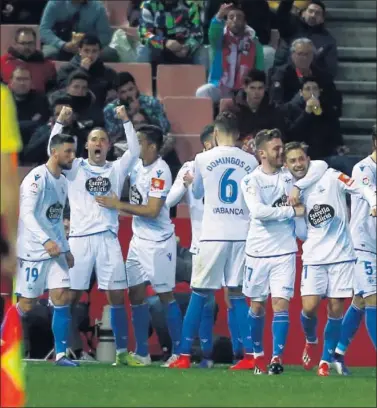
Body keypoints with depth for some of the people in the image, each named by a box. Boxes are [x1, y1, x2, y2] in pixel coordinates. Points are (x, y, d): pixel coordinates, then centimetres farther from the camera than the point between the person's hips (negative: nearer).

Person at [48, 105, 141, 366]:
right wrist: (60, 122, -13)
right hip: (80, 237, -1)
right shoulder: (75, 168, 8)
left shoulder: (116, 169, 12)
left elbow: (134, 151, 0)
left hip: (108, 238, 1)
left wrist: (125, 120, -5)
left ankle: (122, 352, 4)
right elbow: (54, 150, -4)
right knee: (70, 295, -2)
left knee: (117, 296, 0)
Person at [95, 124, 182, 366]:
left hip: (159, 242, -8)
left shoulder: (160, 171, -18)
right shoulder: (137, 166, 6)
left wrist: (118, 205, -17)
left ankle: (179, 352, 6)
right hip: (139, 240, 8)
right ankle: (142, 353, 14)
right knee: (136, 294, 7)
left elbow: (152, 211, -22)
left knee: (166, 296, -1)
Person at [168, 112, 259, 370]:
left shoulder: (203, 159, -1)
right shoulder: (250, 161, 2)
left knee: (199, 295, 6)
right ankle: (250, 355, -1)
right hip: (242, 235, 2)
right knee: (238, 295, 8)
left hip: (213, 235, -2)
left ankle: (184, 355, 5)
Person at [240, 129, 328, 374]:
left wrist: (298, 187, -17)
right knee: (257, 306, 9)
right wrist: (293, 211, -19)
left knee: (281, 304, -9)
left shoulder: (289, 174, 3)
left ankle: (277, 358, -11)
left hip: (285, 252, 1)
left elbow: (321, 166, -6)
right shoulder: (251, 181, -7)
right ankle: (258, 354, 25)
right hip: (258, 252, -1)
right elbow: (258, 211, -22)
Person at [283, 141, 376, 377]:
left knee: (336, 308, -1)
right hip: (314, 257, 2)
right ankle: (311, 342, 22)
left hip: (341, 253, -2)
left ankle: (326, 360, 12)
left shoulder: (330, 178, -2)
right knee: (309, 306, -10)